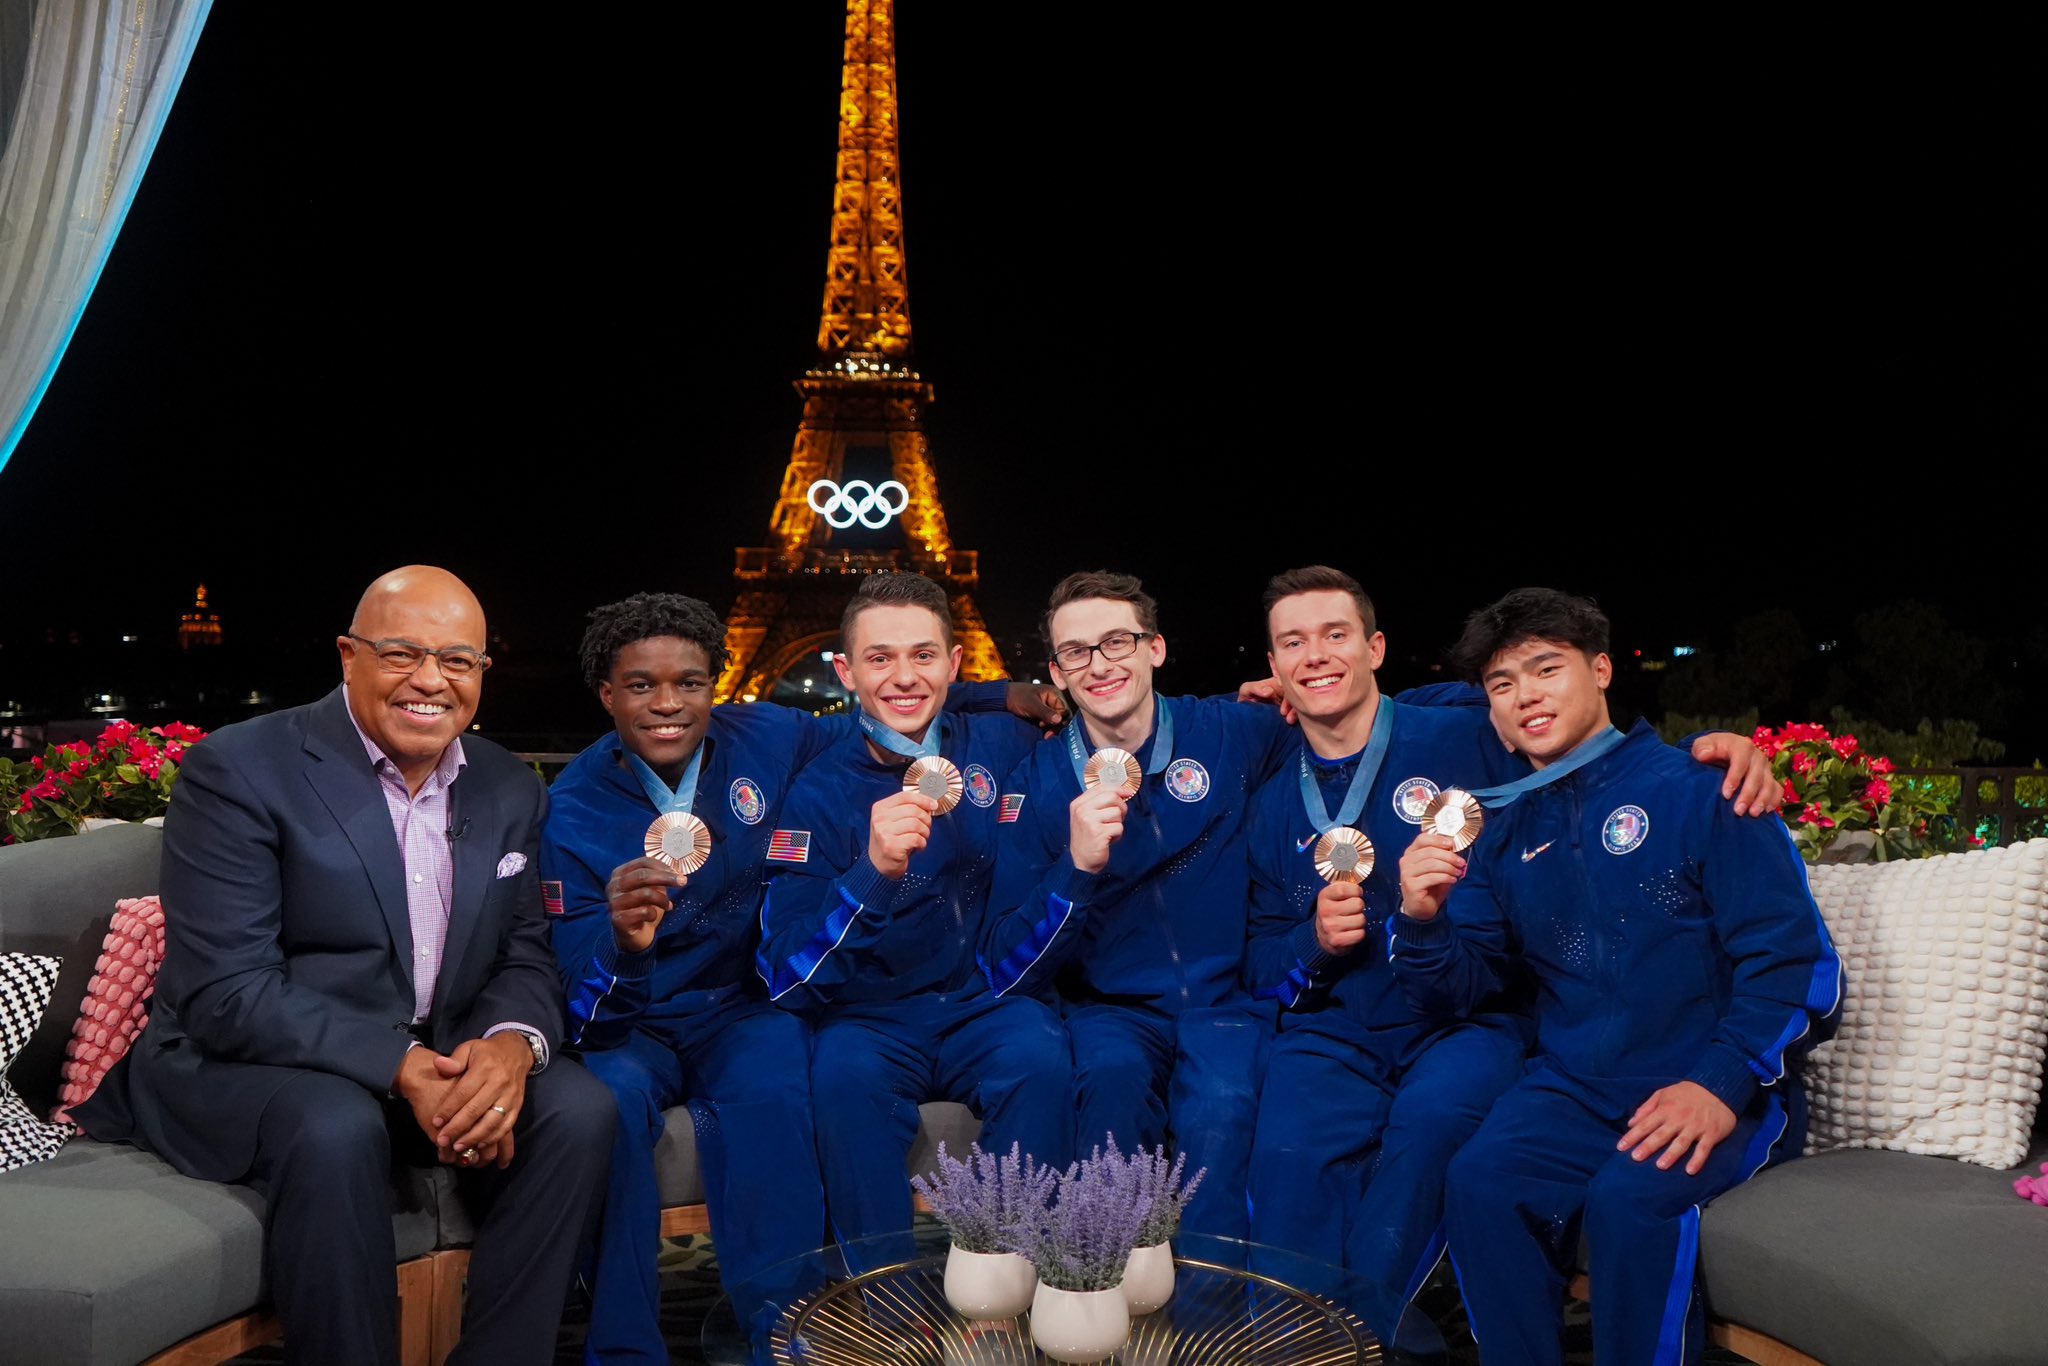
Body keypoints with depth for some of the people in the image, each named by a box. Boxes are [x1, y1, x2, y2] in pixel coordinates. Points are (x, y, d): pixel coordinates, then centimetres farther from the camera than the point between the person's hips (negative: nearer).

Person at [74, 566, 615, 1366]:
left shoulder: (511, 792, 3)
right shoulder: (240, 769, -13)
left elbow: (525, 959, 3)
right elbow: (223, 992, -19)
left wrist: (513, 1043, -22)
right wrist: (398, 1065, -30)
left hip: (435, 1064, 5)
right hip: (244, 1063, -4)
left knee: (579, 1109, -19)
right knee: (336, 1127, -35)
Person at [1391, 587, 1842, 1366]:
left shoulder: (1694, 790, -3)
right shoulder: (1504, 831, 11)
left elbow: (1796, 962, -8)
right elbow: (1456, 991, 8)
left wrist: (1722, 1085, -20)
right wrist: (1421, 921, -13)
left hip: (1723, 1093, -3)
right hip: (1575, 1089, 4)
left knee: (1631, 1200, -31)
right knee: (1479, 1182, -24)